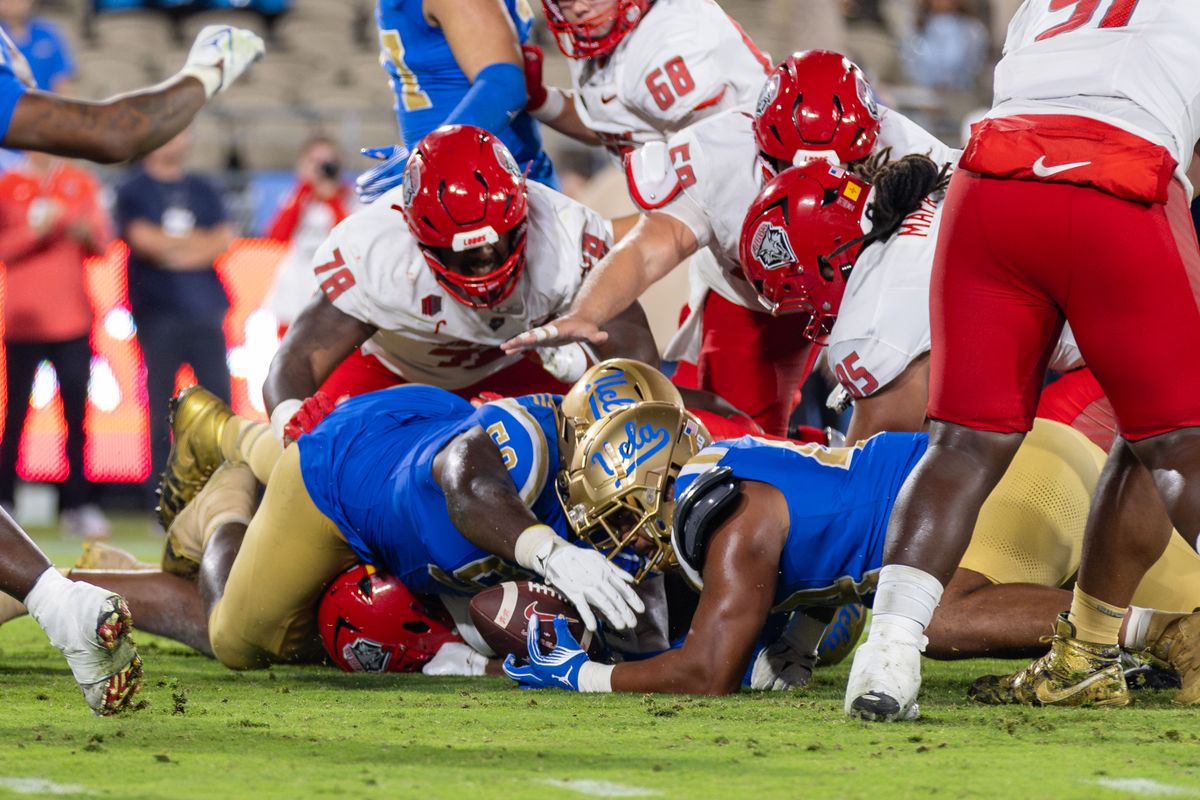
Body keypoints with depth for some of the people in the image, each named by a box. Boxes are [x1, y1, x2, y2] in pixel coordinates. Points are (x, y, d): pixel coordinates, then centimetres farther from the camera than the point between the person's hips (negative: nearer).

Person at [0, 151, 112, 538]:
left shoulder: (81, 184, 9)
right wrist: (33, 232, -19)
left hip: (72, 319, 2)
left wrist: (88, 233, -12)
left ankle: (78, 505, 1)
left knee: (76, 412, -1)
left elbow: (104, 242, 9)